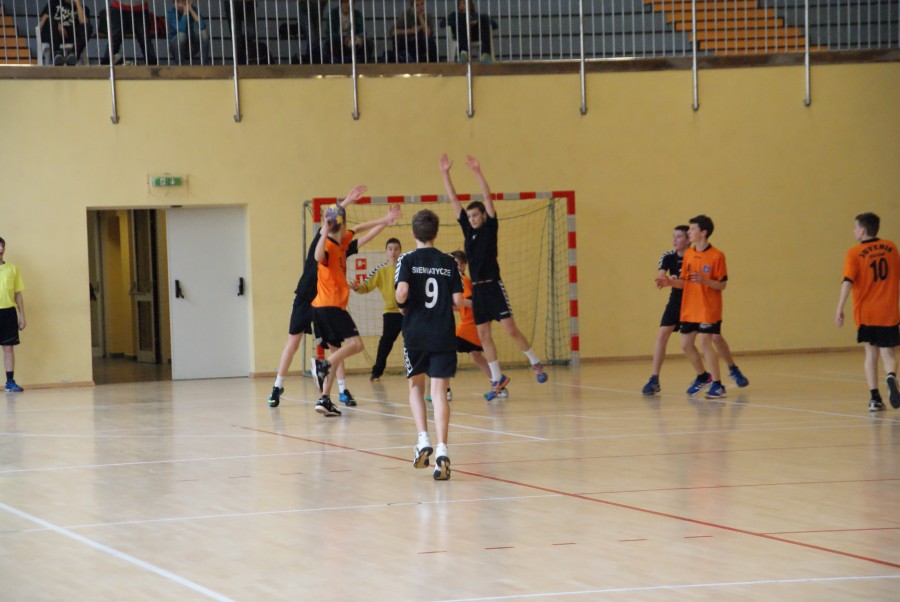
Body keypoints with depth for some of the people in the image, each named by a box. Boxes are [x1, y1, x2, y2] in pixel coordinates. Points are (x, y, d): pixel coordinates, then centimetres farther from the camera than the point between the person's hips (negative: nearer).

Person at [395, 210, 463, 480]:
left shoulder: (408, 260, -3)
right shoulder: (448, 262, 4)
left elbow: (402, 291, -18)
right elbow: (458, 300, 0)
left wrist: (401, 303, 4)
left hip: (415, 334, -1)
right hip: (444, 336, 1)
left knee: (416, 387, 19)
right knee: (439, 391, -2)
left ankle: (423, 440, 5)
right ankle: (441, 449, -17)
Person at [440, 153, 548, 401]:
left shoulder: (490, 227, -1)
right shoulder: (468, 229, 11)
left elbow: (488, 198, -13)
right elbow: (453, 199, 10)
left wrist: (478, 173, -21)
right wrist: (445, 173, 3)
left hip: (493, 285, -6)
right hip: (477, 288, 6)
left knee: (510, 329, -9)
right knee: (483, 335, 5)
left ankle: (536, 364, 7)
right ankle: (497, 379, 11)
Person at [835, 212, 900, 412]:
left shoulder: (855, 253, -7)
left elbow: (848, 282, -17)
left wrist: (840, 310, -18)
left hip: (865, 313, -1)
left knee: (871, 353, 12)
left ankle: (875, 397, 5)